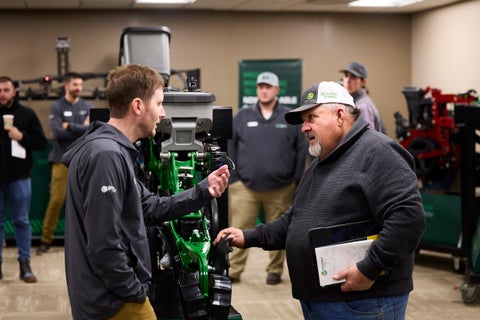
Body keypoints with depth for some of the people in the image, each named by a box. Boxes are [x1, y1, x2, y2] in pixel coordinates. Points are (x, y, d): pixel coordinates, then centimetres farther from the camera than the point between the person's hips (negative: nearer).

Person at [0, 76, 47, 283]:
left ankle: (25, 264, 7)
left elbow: (41, 142, 1)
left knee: (22, 221, 2)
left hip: (19, 177, -1)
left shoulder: (26, 114, 4)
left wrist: (21, 137, -14)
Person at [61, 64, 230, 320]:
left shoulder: (112, 150, 12)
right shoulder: (106, 155, -22)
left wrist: (203, 191, 4)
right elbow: (103, 246, -26)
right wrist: (135, 294, -15)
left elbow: (149, 209, 12)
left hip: (112, 297, 10)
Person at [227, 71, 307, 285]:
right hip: (246, 187, 0)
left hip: (280, 189, 0)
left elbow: (301, 151, 5)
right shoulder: (242, 116, 5)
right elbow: (230, 148, 6)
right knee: (240, 230, -1)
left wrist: (297, 181, 2)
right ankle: (233, 271, 8)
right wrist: (232, 179, 1)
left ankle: (275, 270, 22)